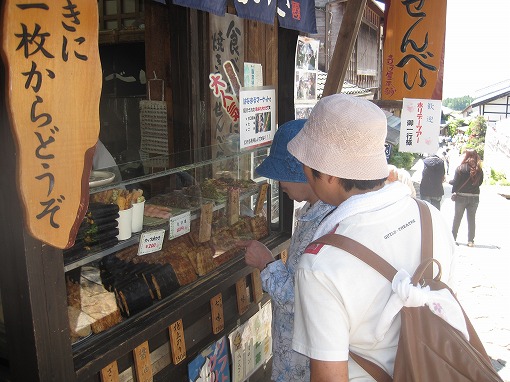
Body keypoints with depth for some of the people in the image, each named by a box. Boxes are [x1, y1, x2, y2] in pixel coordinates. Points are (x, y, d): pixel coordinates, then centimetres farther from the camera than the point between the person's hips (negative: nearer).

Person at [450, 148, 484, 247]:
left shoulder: (461, 168, -11)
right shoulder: (479, 170, -1)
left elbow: (456, 182, -11)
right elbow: (480, 182, 6)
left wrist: (453, 191, 6)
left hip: (461, 196, -2)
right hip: (474, 196, 2)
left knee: (457, 218, 10)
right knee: (471, 219, 10)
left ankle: (453, 238, 16)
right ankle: (470, 240, 11)